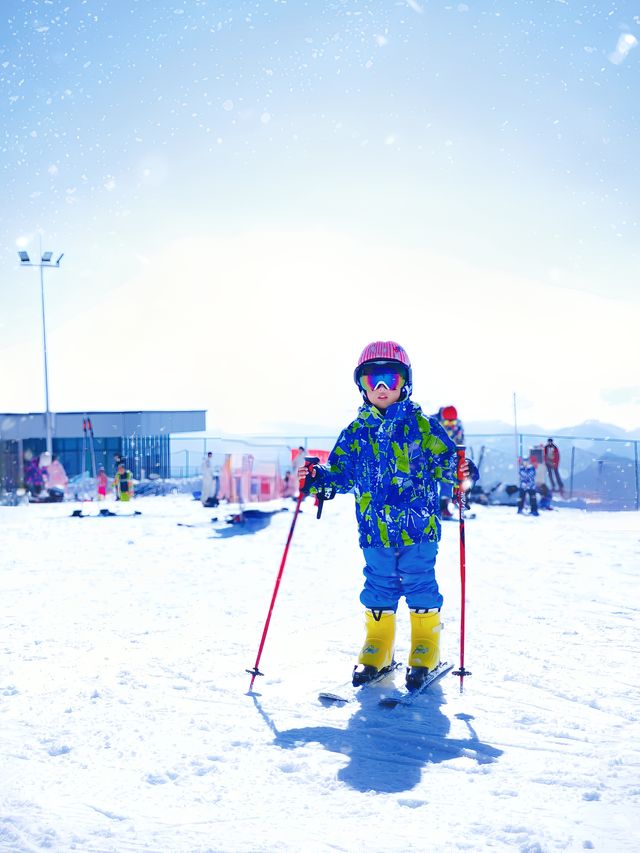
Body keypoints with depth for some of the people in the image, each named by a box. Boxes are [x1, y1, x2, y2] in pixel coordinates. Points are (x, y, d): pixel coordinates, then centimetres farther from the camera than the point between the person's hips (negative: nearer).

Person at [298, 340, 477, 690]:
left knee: (419, 583, 4)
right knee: (379, 585, 11)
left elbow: (444, 460, 1)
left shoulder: (421, 425, 0)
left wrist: (460, 471, -19)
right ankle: (377, 646, 25)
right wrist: (316, 479, -4)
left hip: (418, 526, -2)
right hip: (374, 529, 3)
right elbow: (342, 472, 12)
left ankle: (425, 649, 18)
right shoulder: (356, 432, 7)